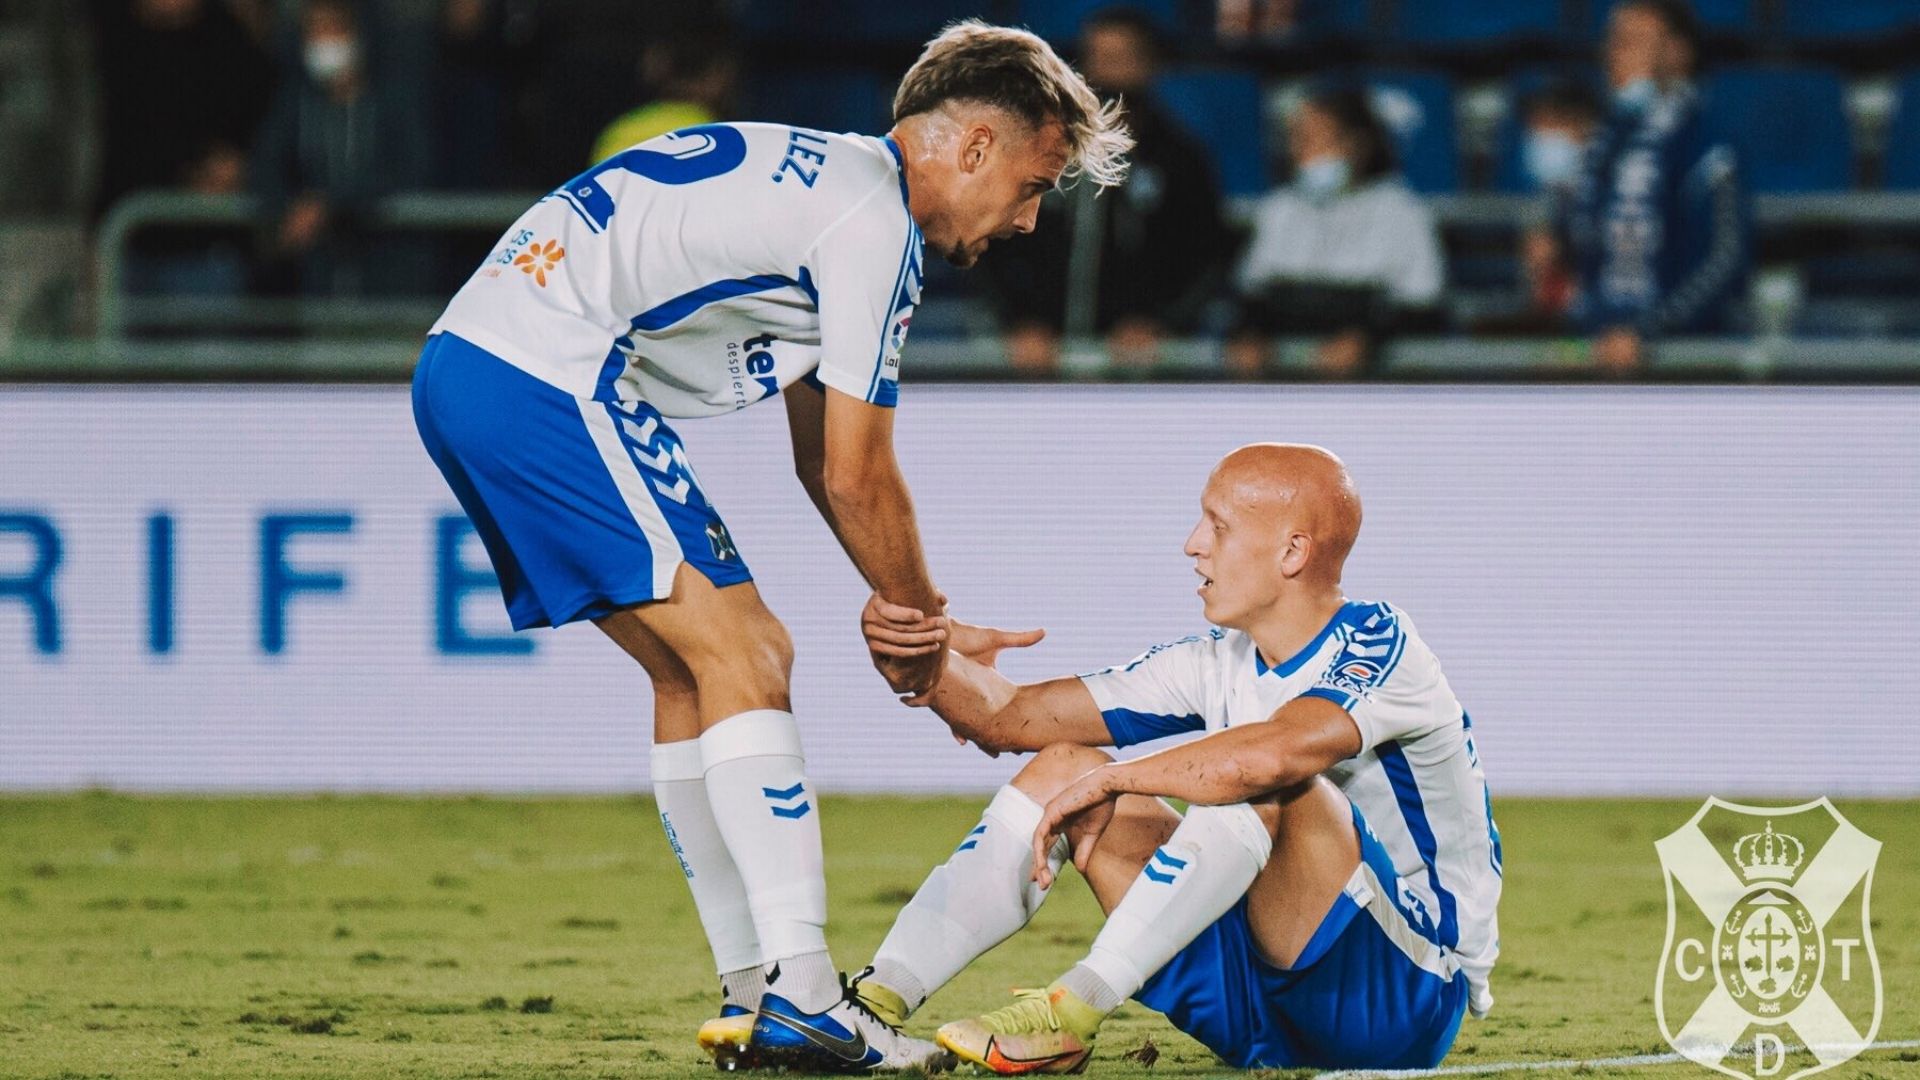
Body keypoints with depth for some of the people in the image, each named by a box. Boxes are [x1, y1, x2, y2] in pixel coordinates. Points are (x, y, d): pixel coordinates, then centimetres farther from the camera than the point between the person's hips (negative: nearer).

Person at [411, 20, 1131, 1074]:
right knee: (741, 655, -9)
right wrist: (918, 627, 11)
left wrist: (920, 628, 28)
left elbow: (819, 461, 30)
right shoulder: (873, 217, -7)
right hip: (549, 380, -10)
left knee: (693, 672, 14)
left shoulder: (814, 179, 24)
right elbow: (857, 478, -4)